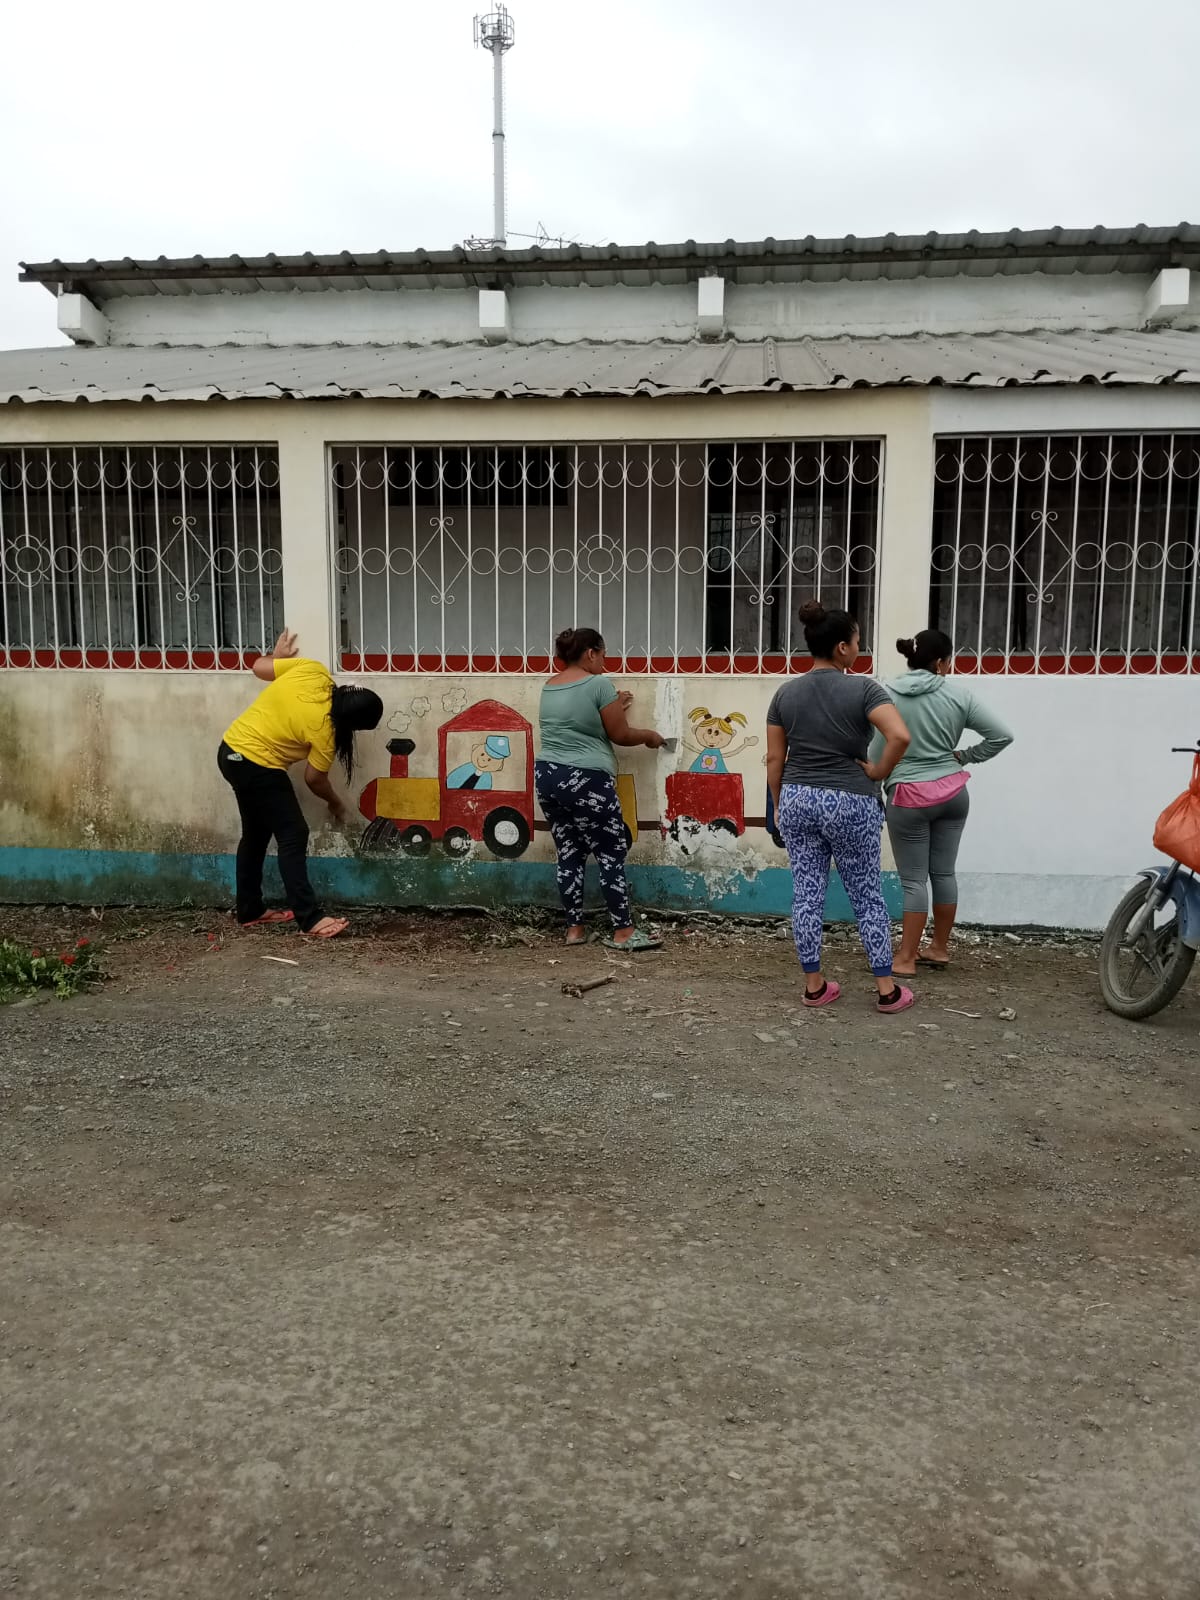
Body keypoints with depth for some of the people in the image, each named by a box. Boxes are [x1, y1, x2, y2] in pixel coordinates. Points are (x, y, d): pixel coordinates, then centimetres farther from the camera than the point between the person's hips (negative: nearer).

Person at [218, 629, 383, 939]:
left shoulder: (313, 671, -8)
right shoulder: (324, 732, -20)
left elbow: (259, 667, 4)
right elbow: (314, 780, -4)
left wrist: (279, 656, 25)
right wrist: (336, 804, 14)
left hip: (231, 750, 9)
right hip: (257, 765, -9)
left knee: (255, 834, 17)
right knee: (293, 836, -5)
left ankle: (249, 911, 26)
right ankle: (310, 919, -7)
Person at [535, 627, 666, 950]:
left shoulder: (549, 686, 13)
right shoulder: (599, 684, -10)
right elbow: (620, 735, -4)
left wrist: (612, 707, 30)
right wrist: (650, 736, 13)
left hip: (547, 777, 8)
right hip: (585, 781, -8)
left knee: (569, 855, 12)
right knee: (611, 855, 0)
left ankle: (575, 929, 15)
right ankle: (623, 932, 3)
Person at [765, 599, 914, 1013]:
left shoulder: (786, 692, 3)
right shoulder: (861, 688, -10)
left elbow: (774, 758, 5)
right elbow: (900, 736, -24)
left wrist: (779, 806, 15)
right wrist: (878, 773, -8)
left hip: (797, 800, 4)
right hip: (850, 802, -4)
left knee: (806, 894, 9)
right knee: (867, 895, 7)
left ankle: (814, 985, 16)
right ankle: (887, 989, 13)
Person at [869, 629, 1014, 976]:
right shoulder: (958, 693, -3)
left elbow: (877, 754, -4)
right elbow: (1002, 735, -3)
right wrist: (964, 757, 7)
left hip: (908, 798, -2)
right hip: (952, 793, 3)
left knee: (914, 880, 2)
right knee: (944, 872, 13)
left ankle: (905, 959, 6)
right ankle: (939, 948, 25)